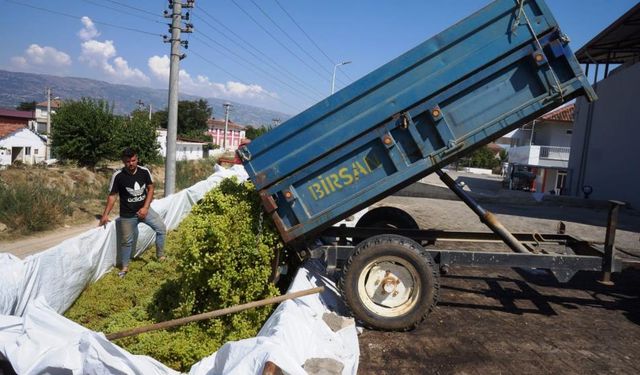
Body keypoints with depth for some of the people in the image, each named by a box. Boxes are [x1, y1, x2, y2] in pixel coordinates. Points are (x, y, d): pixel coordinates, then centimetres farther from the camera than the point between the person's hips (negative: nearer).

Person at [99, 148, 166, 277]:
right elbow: (112, 196, -9)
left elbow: (150, 189, 0)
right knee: (127, 241, 9)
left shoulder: (144, 171, -9)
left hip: (144, 209, 2)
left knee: (161, 228, -4)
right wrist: (105, 215, -12)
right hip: (127, 214, -2)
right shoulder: (118, 176, -16)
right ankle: (125, 267, 28)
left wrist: (145, 207, -10)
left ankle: (160, 255, 17)